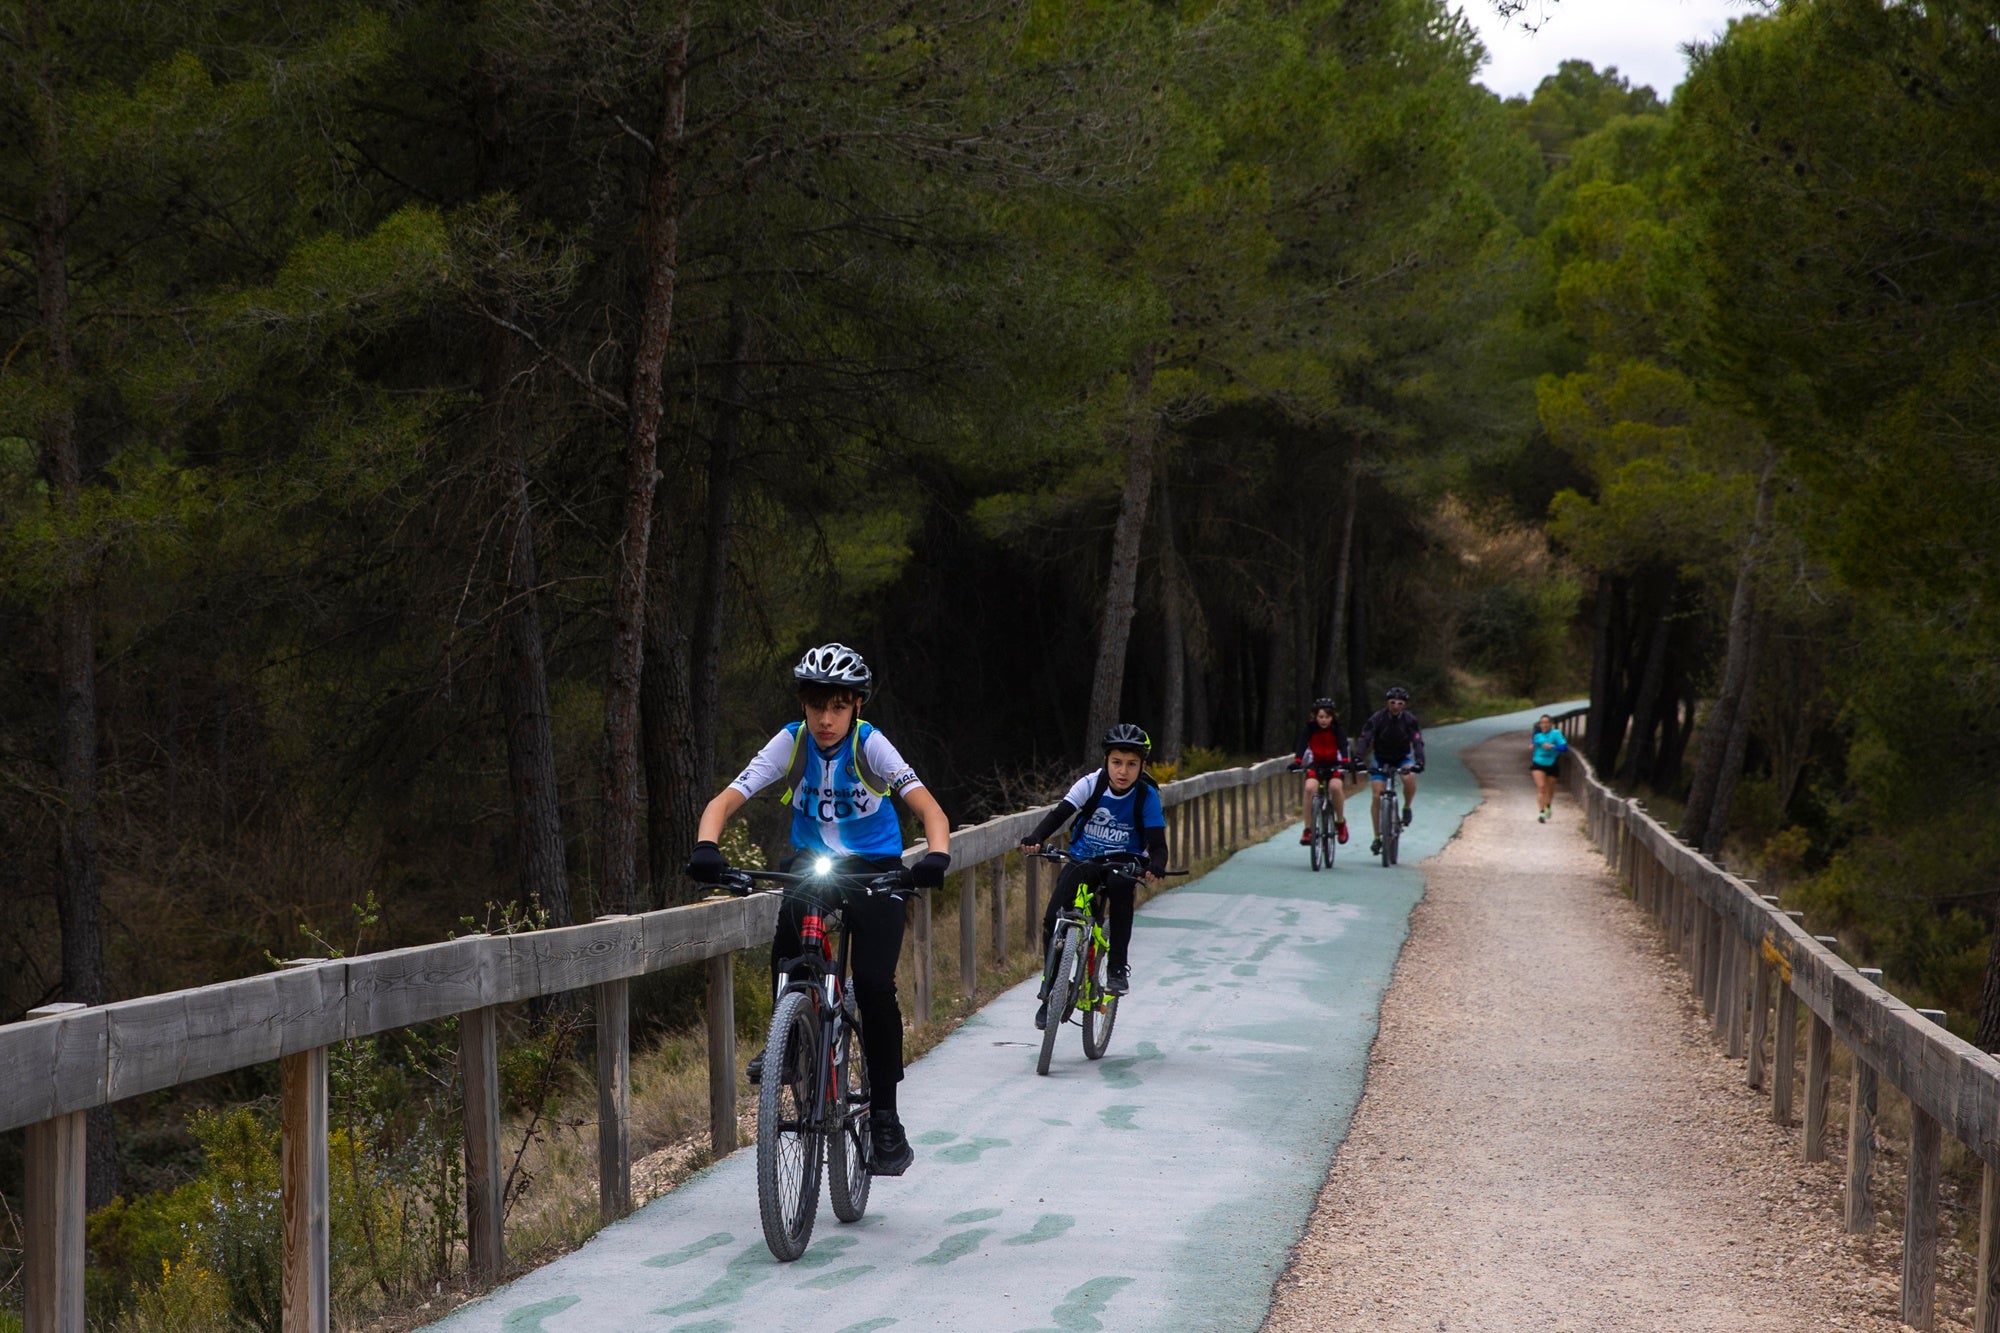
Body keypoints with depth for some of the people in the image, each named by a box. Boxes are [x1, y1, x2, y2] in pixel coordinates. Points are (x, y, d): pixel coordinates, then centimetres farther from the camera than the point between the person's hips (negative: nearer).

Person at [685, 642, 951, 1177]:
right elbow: (725, 801, -20)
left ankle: (885, 1119, -7)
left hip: (875, 871, -2)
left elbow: (930, 809, -26)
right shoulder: (791, 742, -13)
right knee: (787, 953, -28)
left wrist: (937, 856, -48)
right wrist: (706, 848, -41)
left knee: (874, 985, -17)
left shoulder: (870, 746, -18)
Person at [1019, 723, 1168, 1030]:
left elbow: (1157, 842, -17)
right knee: (1053, 919, -18)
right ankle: (1050, 991, 1)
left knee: (1121, 890, -36)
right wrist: (1036, 838, -40)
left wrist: (1155, 865, -41)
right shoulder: (1092, 784, -12)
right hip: (1082, 861, 1)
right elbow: (1060, 813, -20)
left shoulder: (1147, 796, -13)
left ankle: (1118, 968, -19)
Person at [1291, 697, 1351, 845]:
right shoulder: (1310, 729, -12)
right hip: (1315, 764, 1)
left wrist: (1345, 762, -45)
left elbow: (1343, 746, -26)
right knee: (1310, 788, -29)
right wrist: (1297, 761, -42)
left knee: (1335, 787, -31)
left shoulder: (1337, 730, -12)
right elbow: (1301, 745, -24)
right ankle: (1308, 829, -22)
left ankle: (1340, 822, -8)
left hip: (1333, 765, 0)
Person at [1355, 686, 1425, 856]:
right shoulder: (1377, 719, -20)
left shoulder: (1409, 720, -17)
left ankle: (1407, 807, -4)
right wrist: (1356, 758, -45)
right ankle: (1377, 837, -4)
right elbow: (1364, 739, -28)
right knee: (1377, 796, -13)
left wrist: (1419, 762, -43)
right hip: (1380, 760, 0)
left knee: (1410, 778, -33)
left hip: (1403, 758, 0)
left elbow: (1417, 742, -25)